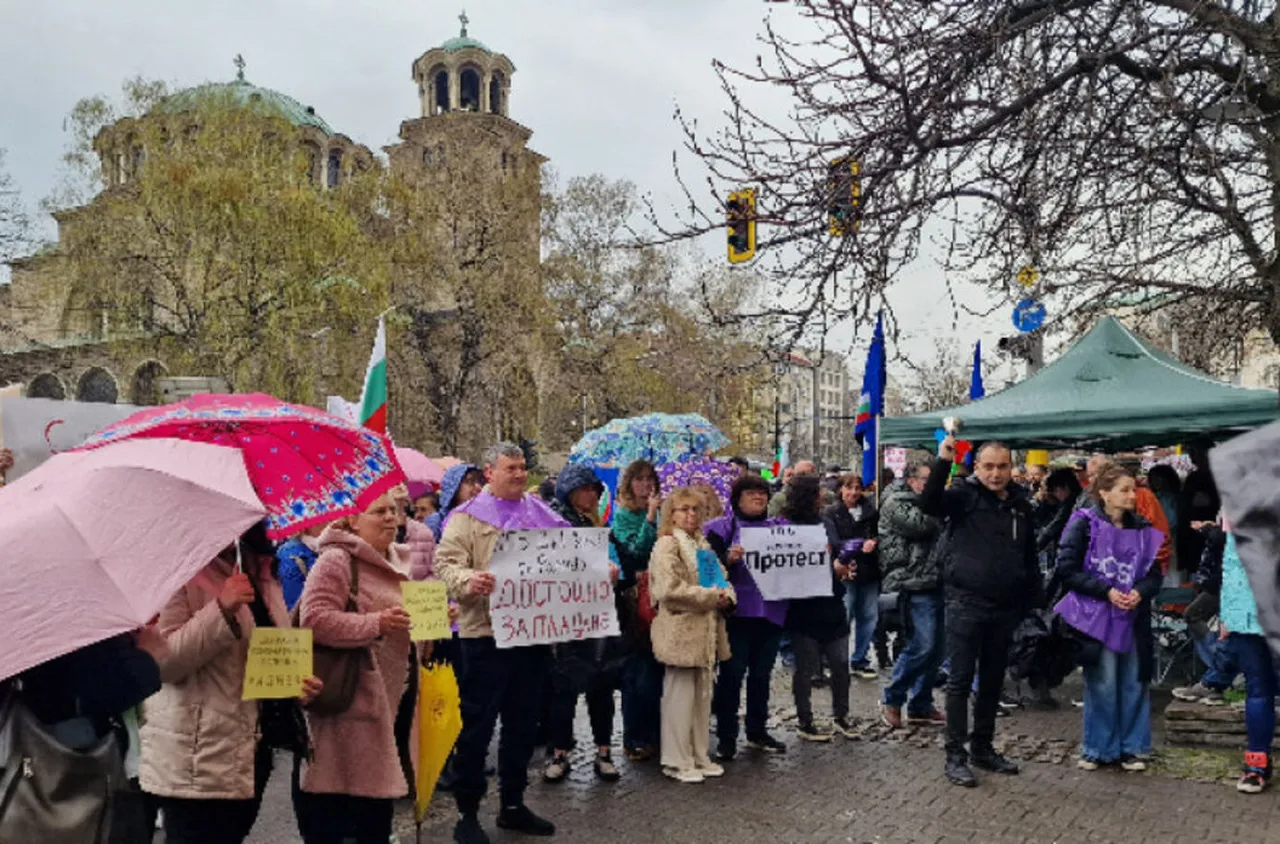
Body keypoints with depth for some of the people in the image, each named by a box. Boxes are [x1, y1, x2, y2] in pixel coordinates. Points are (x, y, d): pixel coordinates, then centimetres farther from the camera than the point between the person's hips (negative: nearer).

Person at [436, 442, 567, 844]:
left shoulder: (541, 513, 14)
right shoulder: (467, 517, -3)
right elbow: (445, 562, -12)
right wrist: (467, 580, -32)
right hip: (485, 634, -5)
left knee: (523, 722, 15)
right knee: (478, 724, 2)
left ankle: (513, 804, 29)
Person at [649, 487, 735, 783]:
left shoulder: (702, 543, 16)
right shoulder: (667, 545, -10)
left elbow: (722, 577, 23)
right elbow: (669, 590, -21)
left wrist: (726, 596, -1)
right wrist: (711, 595, -17)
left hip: (705, 631, 8)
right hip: (680, 631, -8)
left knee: (703, 695, 14)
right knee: (680, 695, -1)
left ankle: (699, 756, 25)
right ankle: (677, 761, 10)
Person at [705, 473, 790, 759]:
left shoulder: (780, 527, 15)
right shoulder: (722, 528, 1)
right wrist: (728, 559, -26)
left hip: (771, 611, 5)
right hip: (738, 612, -4)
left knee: (762, 674, 13)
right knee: (732, 673, -2)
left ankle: (757, 732, 25)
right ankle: (726, 737, 8)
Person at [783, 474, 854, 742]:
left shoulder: (824, 522, 9)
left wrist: (845, 568, -1)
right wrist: (832, 569, -19)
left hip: (831, 606, 6)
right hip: (805, 610, -6)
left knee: (840, 664, 9)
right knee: (806, 667, 5)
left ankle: (841, 715, 25)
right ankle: (804, 722, 19)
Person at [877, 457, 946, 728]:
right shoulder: (896, 502, -5)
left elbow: (941, 530, 23)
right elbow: (919, 525, -19)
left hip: (935, 583, 9)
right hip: (915, 584, -9)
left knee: (934, 649, 9)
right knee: (922, 646, -13)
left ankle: (920, 706, 19)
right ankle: (891, 699, 3)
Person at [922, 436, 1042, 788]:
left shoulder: (1021, 504, 10)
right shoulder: (965, 494, -5)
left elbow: (1030, 556, 17)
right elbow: (930, 504, -26)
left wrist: (1036, 598, 14)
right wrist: (943, 462, -34)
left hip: (1005, 607, 6)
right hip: (966, 603, -5)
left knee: (993, 680, 15)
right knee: (960, 680, -1)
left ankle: (983, 747, 28)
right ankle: (956, 754, 6)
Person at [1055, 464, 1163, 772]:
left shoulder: (1143, 529, 6)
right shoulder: (1084, 524, -7)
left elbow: (1155, 573, 11)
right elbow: (1067, 569, -9)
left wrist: (1141, 592, -10)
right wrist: (1107, 591, -16)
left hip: (1134, 618, 4)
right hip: (1097, 617, -4)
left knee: (1134, 684, 8)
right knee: (1102, 685, 1)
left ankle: (1131, 748, 23)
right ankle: (1098, 748, 16)